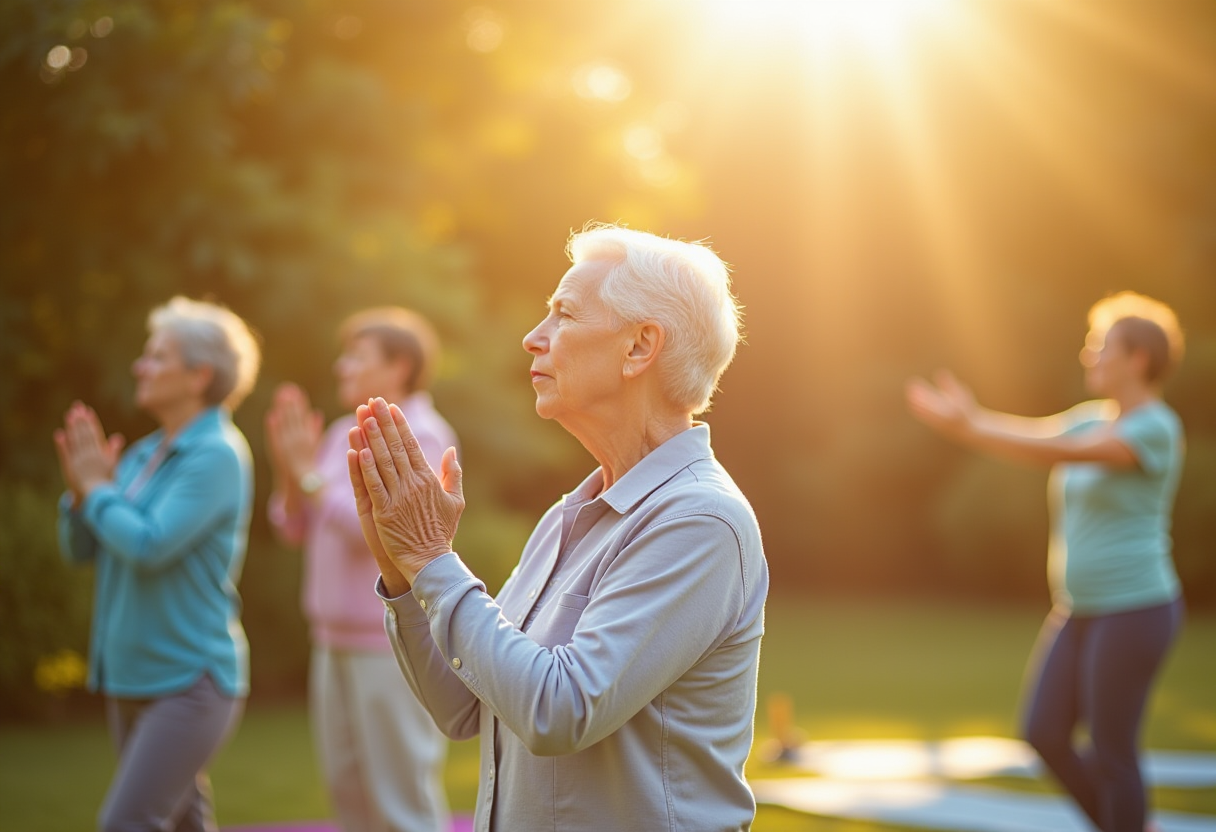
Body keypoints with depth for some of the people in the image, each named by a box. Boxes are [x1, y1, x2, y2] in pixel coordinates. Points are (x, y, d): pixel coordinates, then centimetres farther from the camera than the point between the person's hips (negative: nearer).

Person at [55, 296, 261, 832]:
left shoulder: (217, 456, -13)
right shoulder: (143, 455, 11)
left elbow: (150, 545, -23)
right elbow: (79, 549, 12)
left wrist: (98, 489, -8)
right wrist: (80, 488, -5)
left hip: (190, 681, -8)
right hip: (131, 677, 8)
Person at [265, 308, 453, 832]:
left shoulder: (419, 435, -11)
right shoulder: (343, 435, 13)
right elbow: (294, 528, 13)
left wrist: (310, 473, -16)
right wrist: (288, 469, -4)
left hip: (393, 647, -9)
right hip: (335, 643, 9)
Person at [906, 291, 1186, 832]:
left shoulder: (1156, 428, -16)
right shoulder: (1098, 419, 12)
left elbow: (1062, 454, -27)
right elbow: (1032, 436, 0)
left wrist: (968, 429, -32)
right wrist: (971, 419, -20)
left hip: (1134, 611, -9)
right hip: (1082, 611, 9)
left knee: (1110, 752, -2)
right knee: (1045, 736, 7)